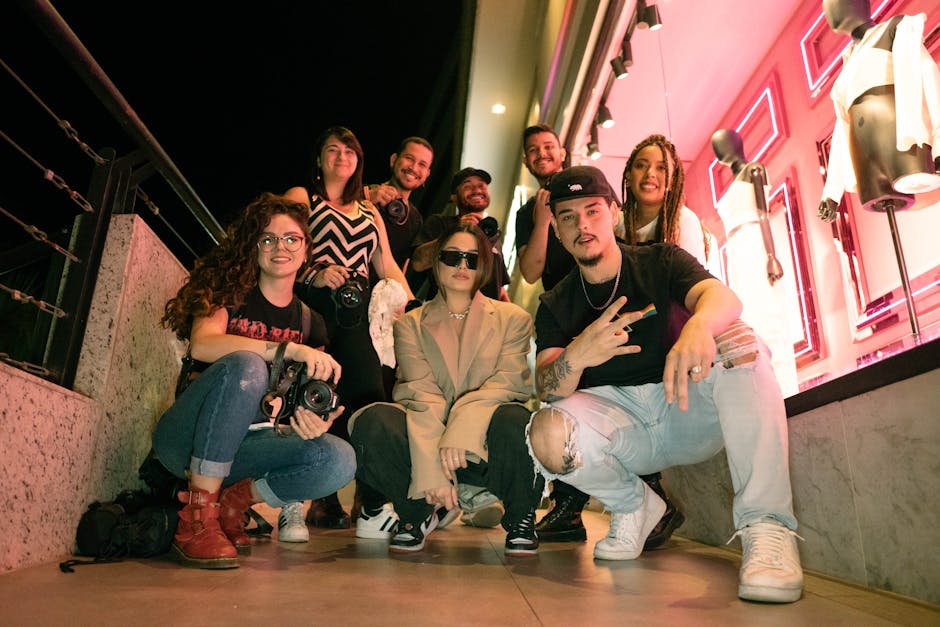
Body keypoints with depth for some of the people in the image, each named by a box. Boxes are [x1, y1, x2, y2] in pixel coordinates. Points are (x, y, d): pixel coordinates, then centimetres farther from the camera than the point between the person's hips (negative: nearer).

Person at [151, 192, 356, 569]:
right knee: (245, 365, -33)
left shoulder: (307, 319, 9)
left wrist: (314, 419, -16)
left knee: (339, 460, -24)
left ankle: (232, 502, -4)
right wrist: (288, 348, -33)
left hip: (244, 445, 3)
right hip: (188, 440, -3)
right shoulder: (228, 291, -2)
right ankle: (196, 520, -25)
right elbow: (202, 345, -24)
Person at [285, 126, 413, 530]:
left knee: (369, 399, -9)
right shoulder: (301, 197, 15)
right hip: (315, 309, -4)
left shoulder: (369, 212, 28)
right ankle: (320, 499, 1)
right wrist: (314, 274, -17)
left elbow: (388, 266, 20)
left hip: (357, 314, 4)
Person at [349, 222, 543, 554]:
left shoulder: (512, 318, 11)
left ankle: (520, 518, -2)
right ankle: (419, 514, 0)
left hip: (483, 447, 0)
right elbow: (420, 392, -6)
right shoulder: (411, 323, 11)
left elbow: (509, 381, -6)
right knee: (372, 421, -27)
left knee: (514, 421, -34)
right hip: (427, 439, 1)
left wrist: (463, 426, -25)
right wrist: (431, 467, -21)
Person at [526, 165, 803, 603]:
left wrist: (698, 326, -47)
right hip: (618, 417, 1)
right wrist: (575, 357, -36)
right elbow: (545, 389, -11)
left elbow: (723, 296, -21)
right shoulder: (554, 306, 4)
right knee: (547, 433, -29)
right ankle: (633, 505, 2)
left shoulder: (660, 262, 1)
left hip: (691, 411, -1)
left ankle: (767, 525, -26)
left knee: (736, 338, -29)